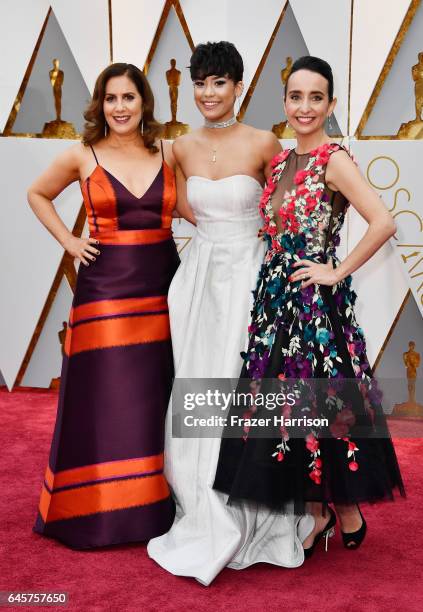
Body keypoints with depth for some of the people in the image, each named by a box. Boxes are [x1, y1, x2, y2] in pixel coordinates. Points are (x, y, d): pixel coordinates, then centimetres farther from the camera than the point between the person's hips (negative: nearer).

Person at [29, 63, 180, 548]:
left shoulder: (168, 154, 6)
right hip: (105, 289, -2)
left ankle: (152, 508, 20)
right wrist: (68, 242, 5)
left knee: (156, 403, 7)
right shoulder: (82, 156, 1)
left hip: (160, 289, 2)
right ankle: (95, 511, 15)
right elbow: (37, 194, 16)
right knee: (102, 402, 1)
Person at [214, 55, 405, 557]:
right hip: (276, 298, 7)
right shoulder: (281, 162, 11)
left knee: (319, 404, 2)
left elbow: (383, 223, -23)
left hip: (317, 302, -7)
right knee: (285, 404, 11)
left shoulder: (334, 160, -12)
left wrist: (338, 271, -16)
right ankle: (316, 512, 27)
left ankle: (346, 509, 24)